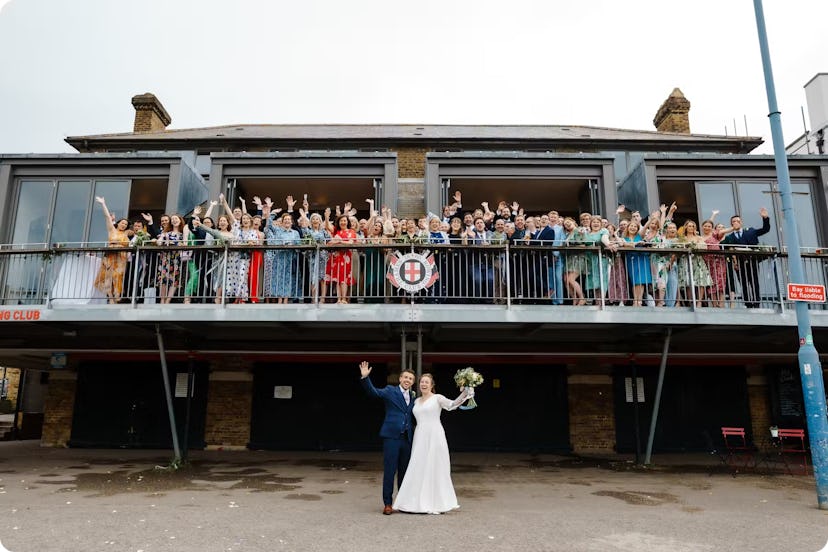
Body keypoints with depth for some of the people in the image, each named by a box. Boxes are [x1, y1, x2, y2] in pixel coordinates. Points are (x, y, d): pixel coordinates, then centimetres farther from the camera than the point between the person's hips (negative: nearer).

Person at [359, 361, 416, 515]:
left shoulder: (413, 397, 15)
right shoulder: (390, 391, 0)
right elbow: (373, 391, -17)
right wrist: (365, 377, -30)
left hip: (407, 438, 5)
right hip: (392, 436, -5)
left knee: (404, 471, 12)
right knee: (389, 471, -1)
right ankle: (387, 503, 9)